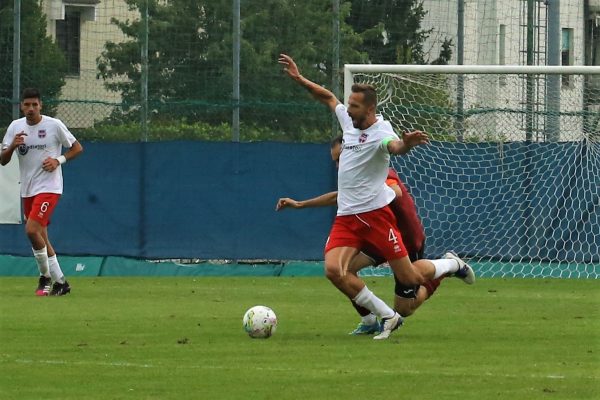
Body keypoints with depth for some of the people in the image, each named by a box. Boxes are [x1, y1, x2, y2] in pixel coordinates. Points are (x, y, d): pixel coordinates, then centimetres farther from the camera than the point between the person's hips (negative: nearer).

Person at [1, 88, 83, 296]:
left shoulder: (54, 125, -7)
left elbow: (77, 148, 2)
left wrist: (59, 160, -13)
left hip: (49, 187, -6)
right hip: (27, 190, 6)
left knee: (32, 230, -21)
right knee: (40, 237, 9)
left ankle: (45, 276, -5)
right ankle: (60, 282, 19)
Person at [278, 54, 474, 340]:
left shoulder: (380, 131, -16)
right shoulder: (349, 121, 6)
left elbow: (395, 146, -41)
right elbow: (328, 98, 26)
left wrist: (406, 143, -63)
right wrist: (298, 78, 24)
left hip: (374, 213, -7)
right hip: (346, 217, 7)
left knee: (410, 278, -3)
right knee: (333, 269, -17)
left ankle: (452, 265, 31)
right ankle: (387, 317, -3)